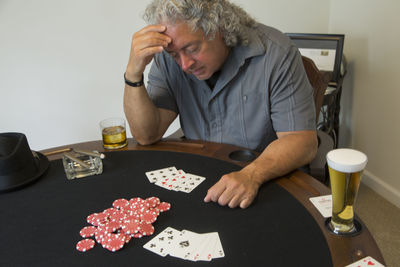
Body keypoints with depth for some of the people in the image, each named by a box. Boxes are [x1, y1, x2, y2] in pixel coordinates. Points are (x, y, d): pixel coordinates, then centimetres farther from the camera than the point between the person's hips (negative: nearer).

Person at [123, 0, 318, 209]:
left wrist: (252, 174, -35)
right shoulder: (168, 59, -5)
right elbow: (146, 135, -8)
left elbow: (303, 141, -18)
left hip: (269, 182, -2)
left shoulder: (276, 55, -16)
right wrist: (133, 72, -22)